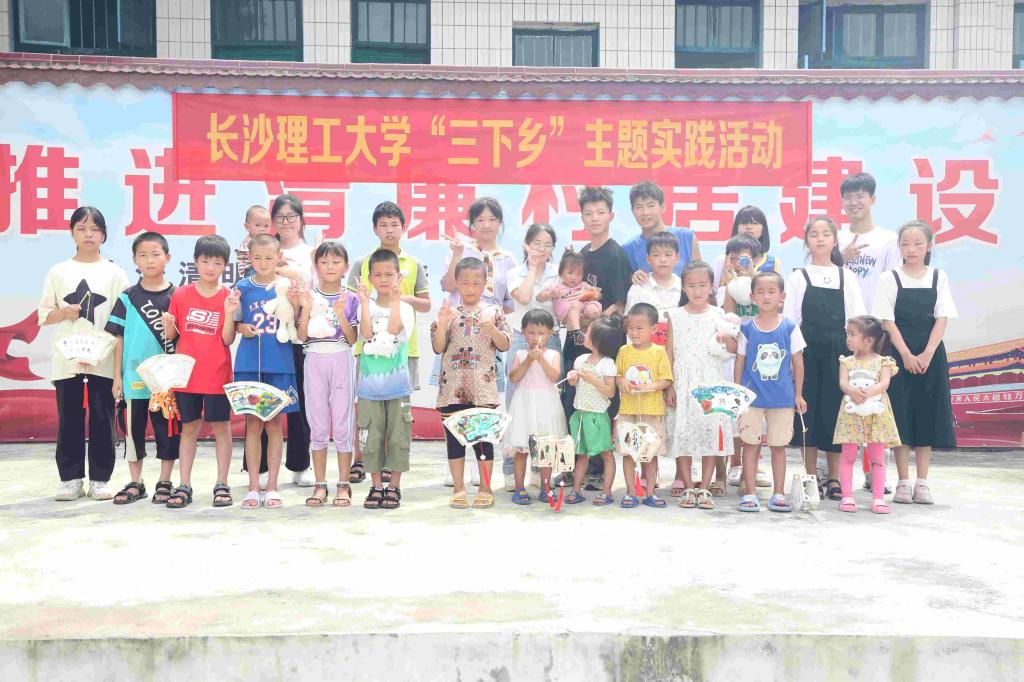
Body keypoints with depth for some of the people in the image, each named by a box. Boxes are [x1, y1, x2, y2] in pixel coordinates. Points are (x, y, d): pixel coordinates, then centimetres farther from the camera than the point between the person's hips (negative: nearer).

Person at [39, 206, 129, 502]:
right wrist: (64, 313, -12)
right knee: (69, 419, 5)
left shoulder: (115, 273, 5)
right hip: (66, 358, 1)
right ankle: (71, 478, 14)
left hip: (104, 359, -1)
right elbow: (43, 314, 8)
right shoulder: (58, 272, 8)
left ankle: (100, 478, 12)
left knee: (102, 419, 2)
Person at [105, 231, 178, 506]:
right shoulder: (127, 297, 3)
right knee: (134, 428, 8)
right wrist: (117, 376, 2)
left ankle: (165, 483, 17)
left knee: (167, 428, 5)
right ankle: (135, 484, 20)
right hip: (134, 376, 1)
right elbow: (119, 338, 5)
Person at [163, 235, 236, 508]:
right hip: (186, 373, 2)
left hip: (218, 375, -1)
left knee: (221, 427, 4)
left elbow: (228, 339, -6)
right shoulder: (181, 295, 3)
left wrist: (229, 313, -20)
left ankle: (222, 485, 12)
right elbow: (170, 335, 7)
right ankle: (184, 486, 14)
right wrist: (167, 323, -14)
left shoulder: (229, 297, -1)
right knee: (188, 428, 8)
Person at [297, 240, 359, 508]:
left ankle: (344, 485, 10)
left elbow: (352, 339, -3)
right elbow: (302, 336, -2)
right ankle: (320, 485, 13)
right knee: (318, 426, 5)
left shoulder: (350, 299, 2)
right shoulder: (309, 297, 5)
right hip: (315, 361, 1)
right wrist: (307, 309, -15)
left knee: (342, 424, 2)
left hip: (341, 361, -1)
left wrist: (340, 314, -17)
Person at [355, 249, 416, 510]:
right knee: (371, 436, 5)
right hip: (370, 382, 1)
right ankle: (376, 486, 17)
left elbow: (393, 329, -18)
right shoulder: (366, 306, 4)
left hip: (397, 383, -1)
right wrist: (365, 302, -14)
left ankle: (394, 486, 15)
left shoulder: (405, 308, 1)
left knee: (397, 435, 3)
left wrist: (395, 300, -18)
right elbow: (367, 333, -13)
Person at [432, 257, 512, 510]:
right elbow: (438, 348, 0)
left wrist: (492, 329, -15)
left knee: (484, 436, 5)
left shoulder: (493, 312, 4)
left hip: (483, 388, -1)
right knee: (454, 437, 6)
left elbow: (504, 346, 2)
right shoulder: (448, 312, 4)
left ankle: (485, 488, 16)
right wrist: (442, 324, -15)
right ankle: (459, 489, 16)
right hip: (453, 387, 1)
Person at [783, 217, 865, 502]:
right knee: (808, 411, 0)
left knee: (835, 412, 2)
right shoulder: (799, 277, 6)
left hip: (837, 352, 1)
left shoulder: (846, 278, 9)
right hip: (807, 352, -1)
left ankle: (833, 479, 12)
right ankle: (811, 478, 10)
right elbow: (790, 320, 1)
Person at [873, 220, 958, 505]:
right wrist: (906, 355, -14)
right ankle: (903, 482, 6)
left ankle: (922, 482, 11)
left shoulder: (938, 278, 5)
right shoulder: (890, 279, -1)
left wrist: (927, 355, -12)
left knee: (927, 416, 3)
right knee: (900, 416, -2)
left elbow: (941, 319, -1)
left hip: (931, 356, 2)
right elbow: (888, 321, -5)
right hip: (900, 356, -2)